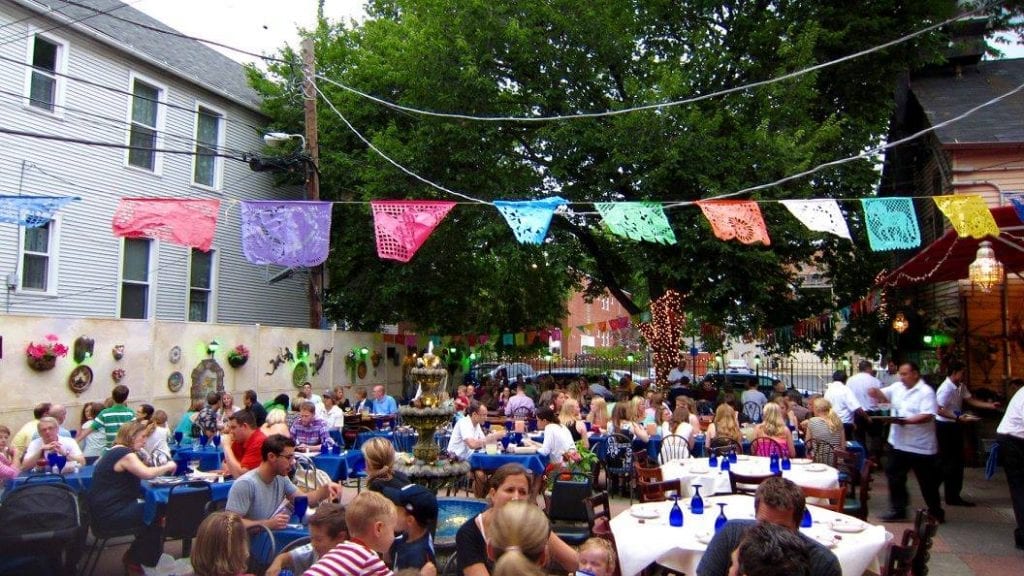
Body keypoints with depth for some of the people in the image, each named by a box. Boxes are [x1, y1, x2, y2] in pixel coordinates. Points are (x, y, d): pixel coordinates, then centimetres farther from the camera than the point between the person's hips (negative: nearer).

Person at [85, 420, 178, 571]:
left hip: (106, 508, 11)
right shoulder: (124, 453, -18)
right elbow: (147, 473, -30)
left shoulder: (115, 451, 17)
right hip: (110, 513, -11)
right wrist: (168, 466, -14)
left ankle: (133, 557, 21)